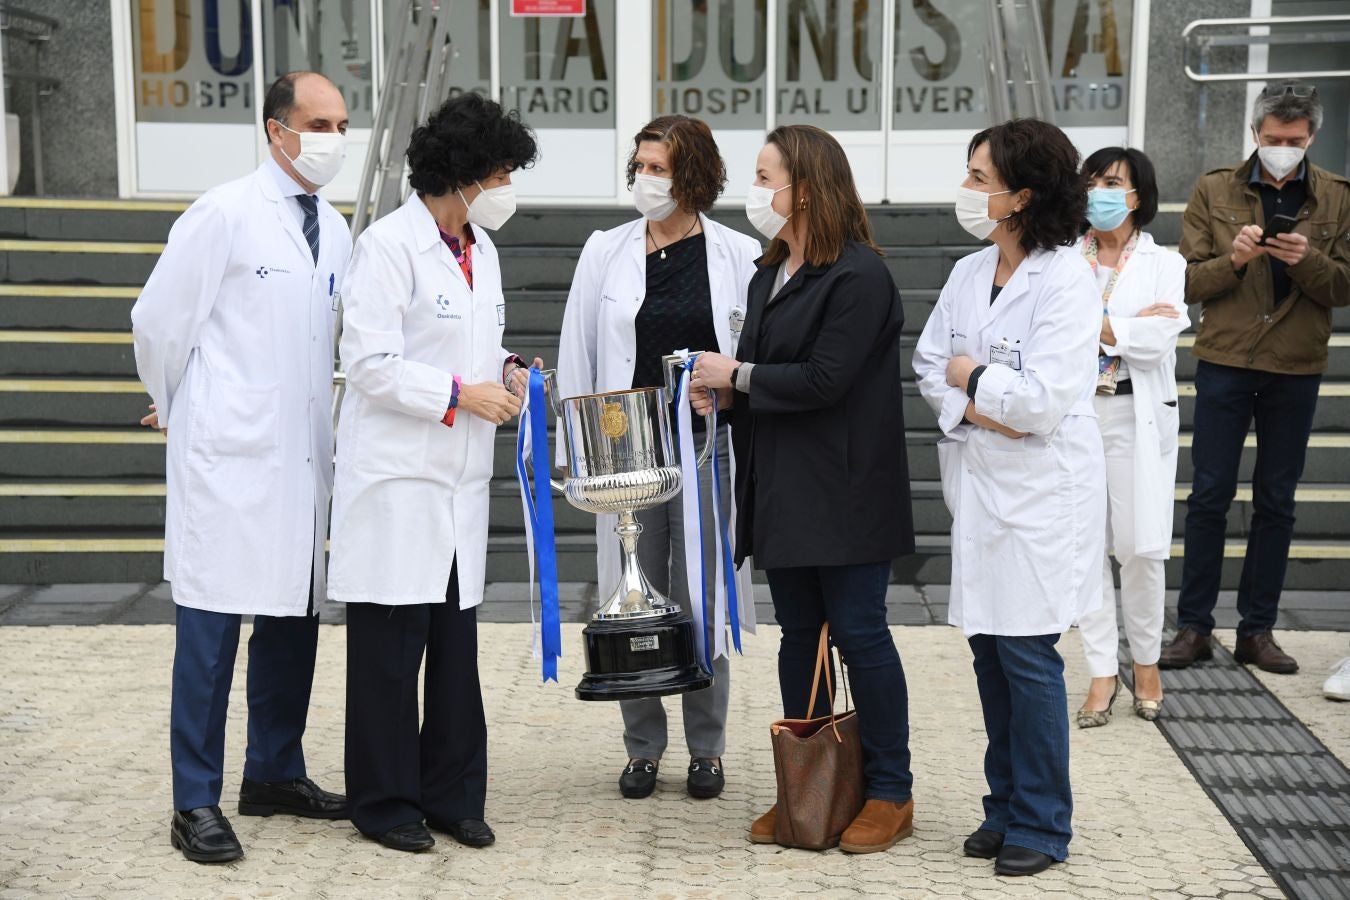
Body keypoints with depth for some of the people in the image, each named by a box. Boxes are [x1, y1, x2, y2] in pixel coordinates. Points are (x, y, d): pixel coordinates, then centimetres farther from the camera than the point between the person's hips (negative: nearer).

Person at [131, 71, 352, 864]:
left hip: (305, 456, 7)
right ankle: (196, 803, 5)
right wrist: (176, 407, 9)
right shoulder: (225, 214, -8)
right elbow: (158, 321, -3)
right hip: (231, 456, -6)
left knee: (294, 616, 12)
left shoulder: (335, 230, 12)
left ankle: (275, 772, 26)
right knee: (212, 625, -2)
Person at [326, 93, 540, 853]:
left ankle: (452, 794, 21)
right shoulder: (389, 246, -12)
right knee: (390, 646, 2)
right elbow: (369, 363, -17)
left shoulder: (483, 250, 13)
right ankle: (385, 802, 14)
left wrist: (506, 371, 5)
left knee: (457, 643, 11)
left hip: (461, 478, 8)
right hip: (397, 481, -7)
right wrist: (460, 395, -16)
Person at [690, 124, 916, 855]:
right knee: (798, 634, 12)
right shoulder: (770, 275, 13)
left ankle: (890, 794, 11)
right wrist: (722, 391, -6)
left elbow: (823, 379, -20)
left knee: (858, 631, -1)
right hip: (782, 489, 8)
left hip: (844, 492, -8)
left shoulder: (859, 275, -13)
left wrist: (737, 375, -11)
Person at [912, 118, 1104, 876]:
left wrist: (973, 376, -6)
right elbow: (930, 364, 7)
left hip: (1043, 489, -7)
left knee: (1027, 654, -2)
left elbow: (1044, 398, -21)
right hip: (980, 482, 7)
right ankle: (1007, 806, 25)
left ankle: (1042, 824, 12)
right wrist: (970, 409, -12)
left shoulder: (1067, 279, -14)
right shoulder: (969, 275, 8)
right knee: (989, 650, 11)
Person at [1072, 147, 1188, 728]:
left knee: (1141, 548, 1)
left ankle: (1146, 662, 21)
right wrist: (1128, 325, -12)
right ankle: (1102, 672, 12)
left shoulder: (1163, 263, 4)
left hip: (1137, 417, -1)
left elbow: (1160, 340, -10)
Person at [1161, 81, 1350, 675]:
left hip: (1296, 369, 1)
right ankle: (1194, 627, 9)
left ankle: (1258, 631, 16)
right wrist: (1234, 259, -18)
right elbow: (1188, 282, 0)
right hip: (1225, 362, -1)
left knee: (1276, 503, 7)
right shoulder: (1214, 191, 2)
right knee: (1209, 497, 1)